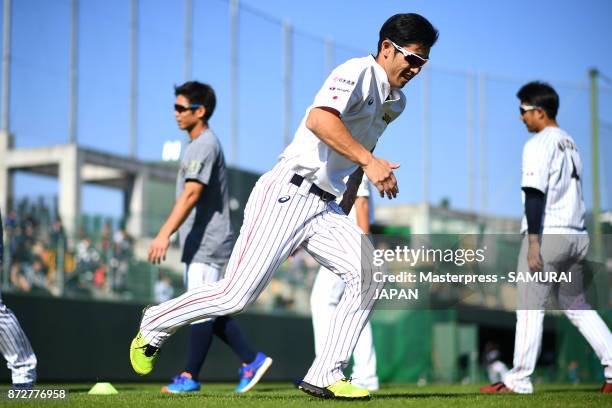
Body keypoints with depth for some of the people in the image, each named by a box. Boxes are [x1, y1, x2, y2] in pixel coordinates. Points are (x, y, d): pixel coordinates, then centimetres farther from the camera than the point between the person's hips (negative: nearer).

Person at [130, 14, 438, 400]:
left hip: (325, 207, 8)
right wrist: (368, 160, -32)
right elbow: (319, 119, -28)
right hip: (287, 195, -8)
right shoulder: (358, 72, -10)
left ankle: (325, 377, -6)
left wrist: (345, 214, 26)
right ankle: (155, 325, 14)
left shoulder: (396, 102, 17)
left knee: (369, 276, -10)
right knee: (236, 295, -10)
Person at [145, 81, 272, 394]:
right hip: (200, 242, 11)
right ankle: (251, 360, 13)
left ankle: (190, 377, -2)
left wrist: (165, 234, -33)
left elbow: (191, 194, -26)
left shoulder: (205, 145, -14)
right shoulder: (198, 144, 18)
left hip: (206, 242, -11)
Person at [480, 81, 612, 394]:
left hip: (547, 235, -8)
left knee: (530, 307, -5)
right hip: (576, 236, 8)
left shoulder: (539, 144, -10)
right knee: (576, 306, 16)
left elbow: (535, 195, -17)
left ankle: (519, 380, -5)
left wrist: (533, 243, -20)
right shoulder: (571, 144, 17)